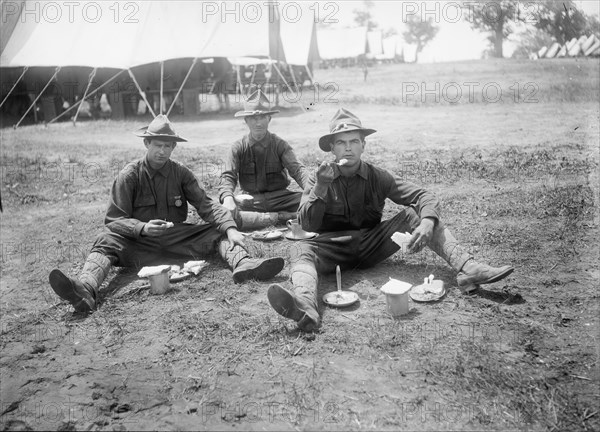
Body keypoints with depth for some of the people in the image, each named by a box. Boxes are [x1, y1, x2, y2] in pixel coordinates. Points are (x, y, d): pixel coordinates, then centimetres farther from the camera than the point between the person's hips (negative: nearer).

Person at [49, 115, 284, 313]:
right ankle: (86, 289, -55)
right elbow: (114, 219, -6)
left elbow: (206, 205, -5)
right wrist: (143, 228, -25)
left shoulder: (181, 173, 5)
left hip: (179, 237, 2)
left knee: (219, 231, -16)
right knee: (106, 241, -29)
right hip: (140, 241, -2)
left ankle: (244, 265, -43)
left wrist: (231, 228, -22)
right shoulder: (129, 175, -2)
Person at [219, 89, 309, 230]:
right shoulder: (239, 148, 3)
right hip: (250, 201, 0)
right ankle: (279, 217, -24)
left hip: (279, 198, 0)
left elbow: (297, 169, -10)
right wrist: (227, 197, -30)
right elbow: (228, 176, -7)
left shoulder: (280, 145, 2)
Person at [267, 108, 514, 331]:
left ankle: (468, 269, -29)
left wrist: (427, 224, -29)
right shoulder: (320, 179, 0)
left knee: (414, 213, -15)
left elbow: (424, 197, -7)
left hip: (371, 246, 2)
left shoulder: (376, 177, 1)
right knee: (303, 251, -33)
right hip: (334, 246, -1)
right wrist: (320, 188, -21)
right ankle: (305, 307, -64)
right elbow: (306, 225, -8)